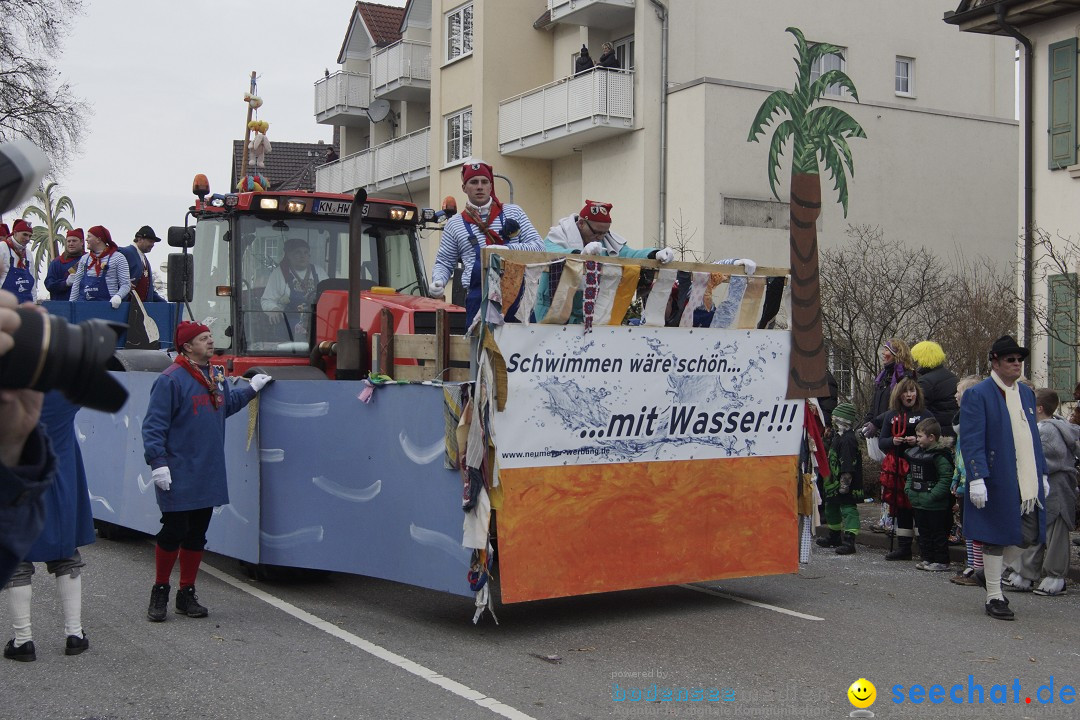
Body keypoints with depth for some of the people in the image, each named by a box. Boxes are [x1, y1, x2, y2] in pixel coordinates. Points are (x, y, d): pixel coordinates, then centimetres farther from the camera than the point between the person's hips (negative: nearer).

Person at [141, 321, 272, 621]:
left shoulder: (217, 376, 11)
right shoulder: (171, 379, -14)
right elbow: (153, 425, -15)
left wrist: (252, 388, 30)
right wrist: (157, 462, -21)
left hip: (209, 475, 7)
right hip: (178, 477, -7)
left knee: (197, 535, 13)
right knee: (173, 532, -1)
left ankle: (187, 594, 24)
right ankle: (160, 592, 16)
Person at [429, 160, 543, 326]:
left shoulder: (513, 212, 13)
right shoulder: (455, 224, 13)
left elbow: (538, 245, 7)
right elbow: (444, 263, 18)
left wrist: (507, 250, -9)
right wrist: (438, 282, -4)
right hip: (479, 298, 0)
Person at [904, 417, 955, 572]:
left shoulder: (940, 456, -17)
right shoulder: (915, 452, 10)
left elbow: (946, 478, -22)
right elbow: (911, 474, 20)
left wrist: (933, 495, -24)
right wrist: (908, 489, 6)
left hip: (935, 506, -9)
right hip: (918, 503, 9)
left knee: (938, 533, 1)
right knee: (923, 533, 16)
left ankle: (941, 561, 8)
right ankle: (927, 559, 25)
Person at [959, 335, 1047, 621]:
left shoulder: (1026, 393, 14)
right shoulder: (977, 395, -9)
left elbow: (1033, 436, 20)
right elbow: (971, 441, -13)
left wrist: (1042, 473, 17)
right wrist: (977, 479, -20)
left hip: (1028, 482, 7)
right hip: (997, 482, -7)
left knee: (1029, 537, 9)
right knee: (995, 538, 2)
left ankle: (990, 572, 33)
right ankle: (994, 597, 13)